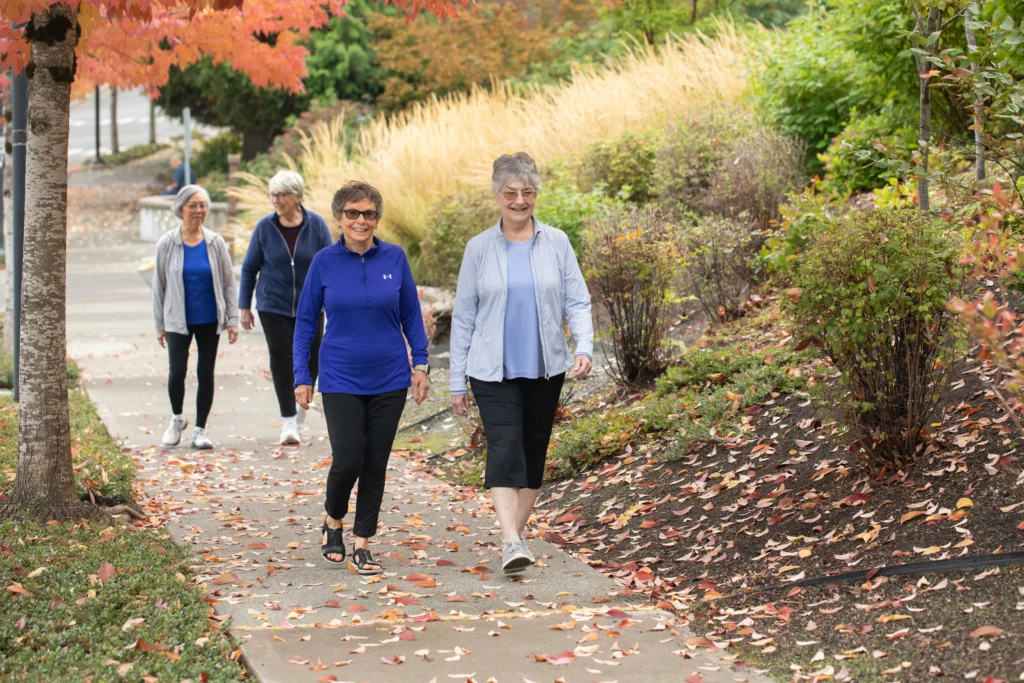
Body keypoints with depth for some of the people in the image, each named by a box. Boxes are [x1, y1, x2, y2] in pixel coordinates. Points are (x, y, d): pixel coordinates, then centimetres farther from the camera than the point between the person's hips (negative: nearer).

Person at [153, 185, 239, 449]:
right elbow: (159, 286, 3)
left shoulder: (215, 243, -1)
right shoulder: (167, 244, -3)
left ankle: (200, 430, 17)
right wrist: (159, 325, 3)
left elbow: (229, 283, 4)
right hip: (178, 321, -1)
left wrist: (232, 319, 0)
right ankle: (177, 419, 17)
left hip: (209, 320, 1)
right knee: (177, 371, -10)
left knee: (206, 374, 5)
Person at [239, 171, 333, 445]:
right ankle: (288, 422, -6)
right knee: (281, 359, -10)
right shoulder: (264, 227, -5)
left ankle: (300, 411, 32)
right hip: (274, 306, -1)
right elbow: (249, 268, 4)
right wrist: (244, 307, 4)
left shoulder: (316, 225, -6)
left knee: (310, 360, 6)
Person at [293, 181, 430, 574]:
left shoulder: (394, 258, 0)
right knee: (347, 462, -9)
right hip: (341, 380, -1)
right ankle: (333, 523, 20)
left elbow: (411, 315, 7)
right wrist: (302, 377, 0)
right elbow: (305, 321, 3)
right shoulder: (324, 262, -2)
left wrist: (420, 364, 1)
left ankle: (362, 546, 15)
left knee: (376, 464, 4)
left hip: (389, 380, 1)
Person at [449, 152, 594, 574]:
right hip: (494, 371, -2)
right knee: (504, 445, -17)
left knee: (534, 449, 9)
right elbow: (463, 316, 4)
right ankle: (511, 543, -26)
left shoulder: (556, 243, 2)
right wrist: (457, 382, 3)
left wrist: (585, 347, -15)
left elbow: (577, 302, 3)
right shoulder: (479, 248, 1)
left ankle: (518, 530, 25)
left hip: (544, 369, 2)